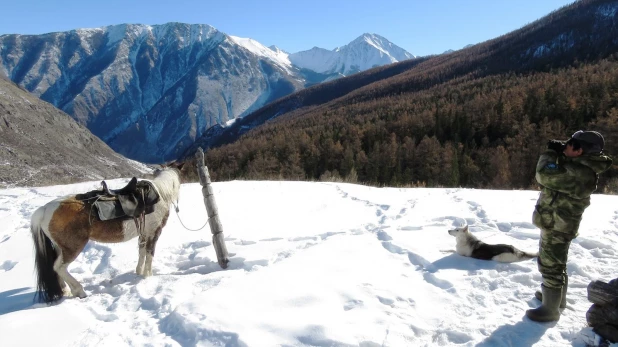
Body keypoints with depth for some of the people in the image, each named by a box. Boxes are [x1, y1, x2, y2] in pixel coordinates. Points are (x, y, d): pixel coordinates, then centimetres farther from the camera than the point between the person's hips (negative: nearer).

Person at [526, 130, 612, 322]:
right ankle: (556, 296, 42)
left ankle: (550, 309, 13)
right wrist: (558, 153, 5)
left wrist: (550, 152, -14)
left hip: (556, 228, -10)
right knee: (556, 265, 25)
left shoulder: (578, 174, -29)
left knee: (550, 267, 1)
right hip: (556, 225, 10)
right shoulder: (579, 167, 4)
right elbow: (557, 174, 20)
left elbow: (544, 174, -32)